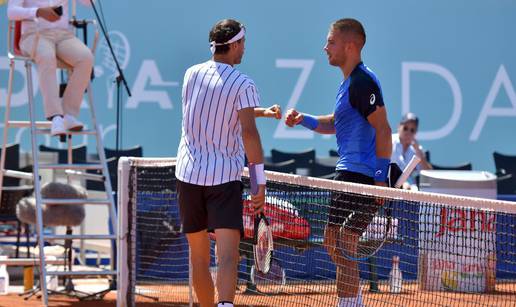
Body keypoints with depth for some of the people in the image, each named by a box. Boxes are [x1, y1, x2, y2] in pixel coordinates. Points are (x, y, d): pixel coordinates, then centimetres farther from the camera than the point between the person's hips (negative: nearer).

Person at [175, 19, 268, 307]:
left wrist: (261, 111, 28)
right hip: (225, 176, -5)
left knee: (199, 256, 13)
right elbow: (249, 133, -17)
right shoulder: (243, 84, -9)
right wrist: (260, 182, -16)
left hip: (189, 173, 5)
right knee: (228, 253, -14)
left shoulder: (192, 74, 8)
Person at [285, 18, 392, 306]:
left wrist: (382, 177, -22)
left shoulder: (363, 82, -16)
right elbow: (335, 123, 28)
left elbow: (383, 129, -20)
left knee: (345, 249, -10)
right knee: (332, 241, 17)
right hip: (348, 174, 11)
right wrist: (304, 119, 11)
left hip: (364, 177, -11)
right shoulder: (349, 82, 16)